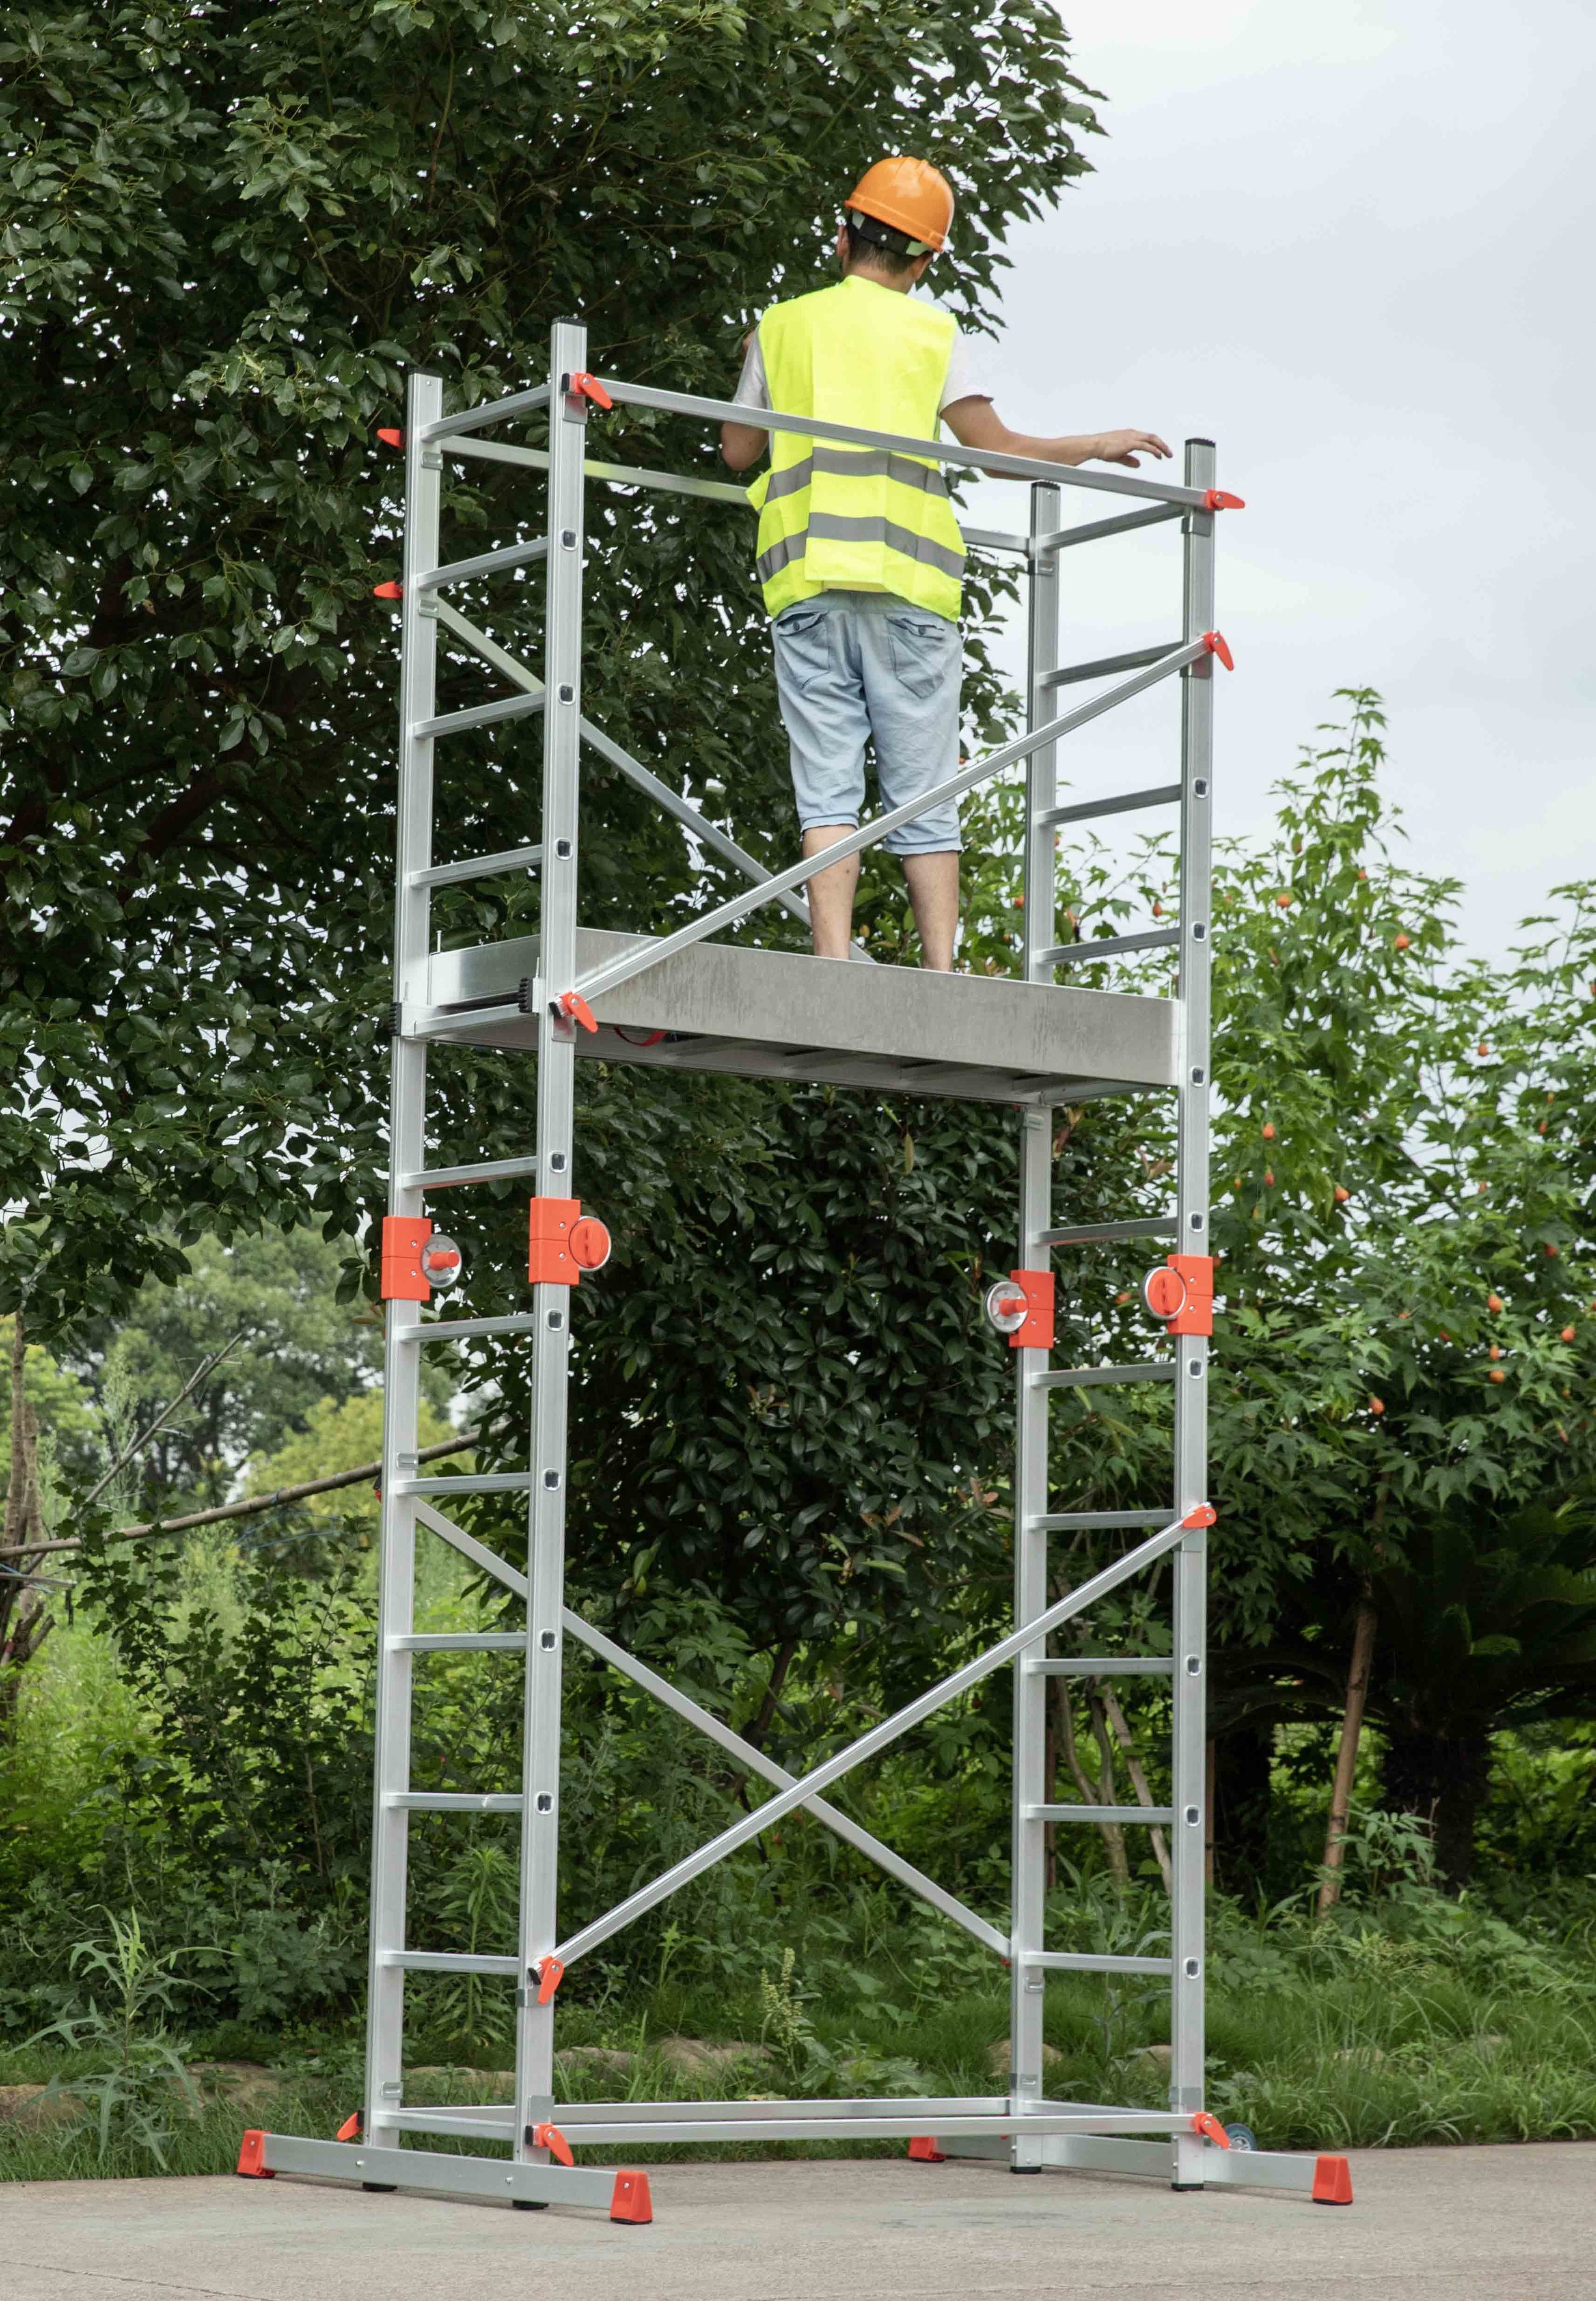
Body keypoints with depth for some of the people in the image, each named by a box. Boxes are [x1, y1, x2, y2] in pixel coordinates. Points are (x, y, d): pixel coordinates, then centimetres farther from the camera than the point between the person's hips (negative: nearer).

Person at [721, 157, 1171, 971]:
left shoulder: (781, 327, 14)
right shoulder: (935, 333, 9)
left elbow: (738, 451, 23)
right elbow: (1000, 451, 5)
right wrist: (1100, 446, 20)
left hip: (805, 576, 1)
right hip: (907, 578, -1)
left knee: (827, 786, -2)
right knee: (924, 796, 1)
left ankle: (833, 970, -13)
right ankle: (940, 980, -3)